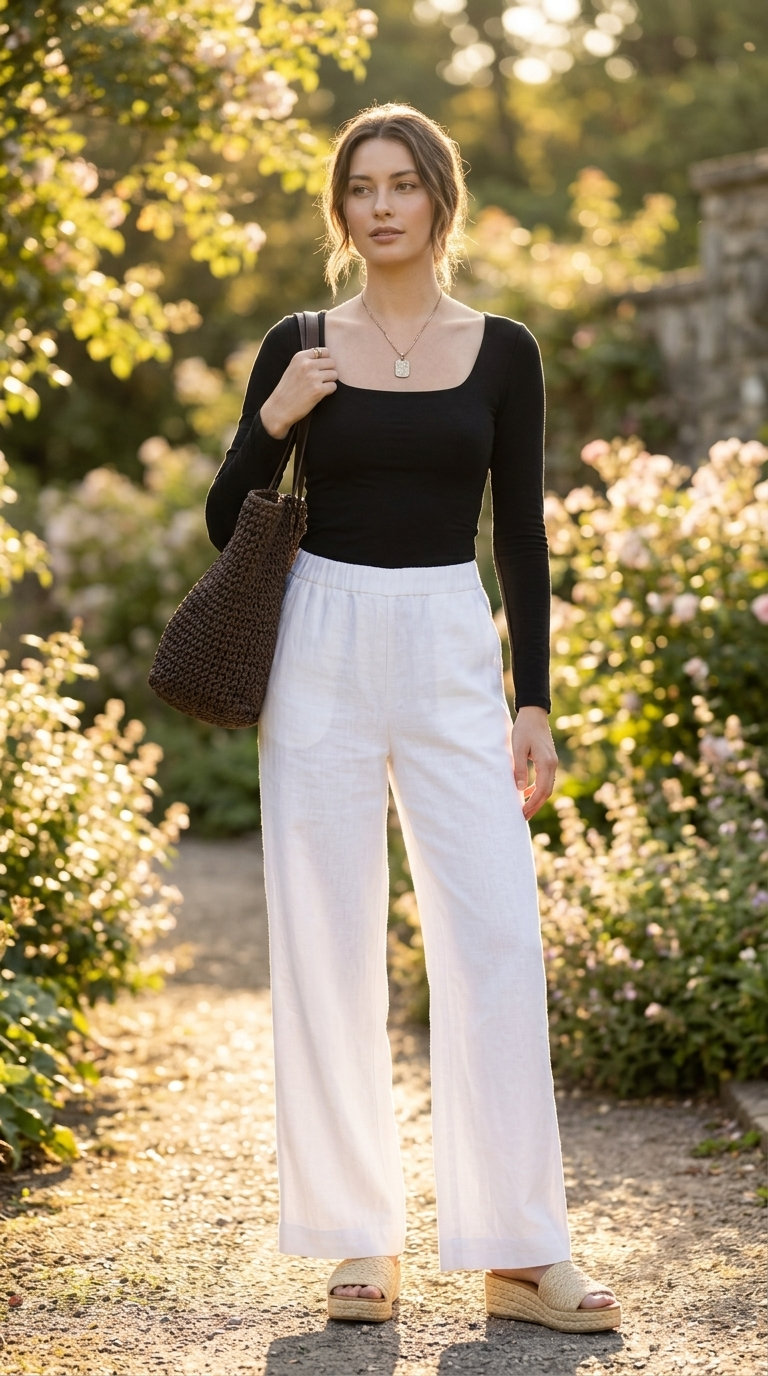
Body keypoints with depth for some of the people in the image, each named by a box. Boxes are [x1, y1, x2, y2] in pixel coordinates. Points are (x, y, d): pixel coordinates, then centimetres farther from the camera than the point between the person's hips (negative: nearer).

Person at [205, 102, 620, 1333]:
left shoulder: (502, 352, 6)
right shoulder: (299, 347, 4)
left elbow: (524, 537, 6)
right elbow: (225, 526, 6)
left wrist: (535, 702, 1)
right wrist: (273, 423, -12)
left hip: (455, 652, 0)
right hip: (324, 646, 0)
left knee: (496, 939, -6)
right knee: (328, 946, 1)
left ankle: (518, 1252, 1)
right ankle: (359, 1239, 12)